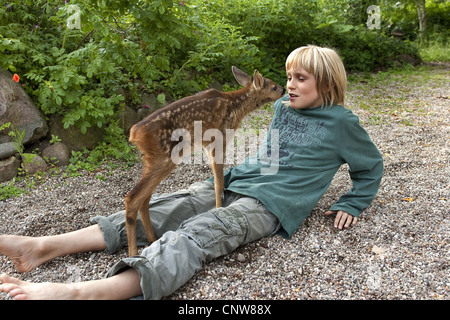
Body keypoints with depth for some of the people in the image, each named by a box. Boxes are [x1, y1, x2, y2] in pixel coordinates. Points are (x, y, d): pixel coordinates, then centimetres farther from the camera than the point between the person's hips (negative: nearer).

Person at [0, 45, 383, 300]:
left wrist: (350, 205, 7)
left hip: (272, 202, -6)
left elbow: (371, 165, 14)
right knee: (164, 209, -14)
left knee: (199, 233, -32)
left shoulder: (340, 122, 2)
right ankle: (48, 246, -19)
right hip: (237, 181, 6)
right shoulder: (282, 105, 18)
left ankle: (81, 292, -49)